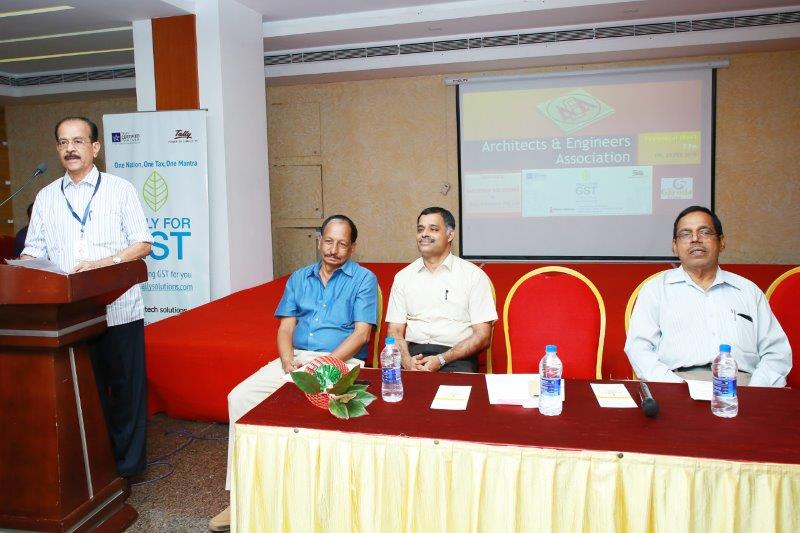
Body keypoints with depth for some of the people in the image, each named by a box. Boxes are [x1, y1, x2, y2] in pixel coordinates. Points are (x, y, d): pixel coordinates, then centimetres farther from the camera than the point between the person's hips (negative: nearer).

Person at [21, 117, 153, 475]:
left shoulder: (120, 189, 2)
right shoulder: (46, 198, 12)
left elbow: (143, 244, -3)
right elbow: (33, 252, 10)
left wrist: (106, 262, -18)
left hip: (119, 310, -3)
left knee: (126, 387, 4)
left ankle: (127, 463, 18)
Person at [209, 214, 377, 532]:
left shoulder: (363, 279, 2)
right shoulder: (299, 278, 17)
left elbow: (361, 332, -7)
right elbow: (285, 327, 11)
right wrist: (288, 359, -9)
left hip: (340, 361, -5)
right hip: (295, 358, 5)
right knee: (240, 397, -14)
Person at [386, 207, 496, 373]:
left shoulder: (474, 275, 3)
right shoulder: (403, 277, 13)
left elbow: (482, 336, -2)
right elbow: (395, 331, 9)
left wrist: (441, 360, -14)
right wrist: (407, 360, -13)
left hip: (457, 357, -2)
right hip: (413, 352, 2)